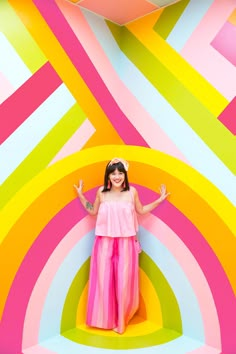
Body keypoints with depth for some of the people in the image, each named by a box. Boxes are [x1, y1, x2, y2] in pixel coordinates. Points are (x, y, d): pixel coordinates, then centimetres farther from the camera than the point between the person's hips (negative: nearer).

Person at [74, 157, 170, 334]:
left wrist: (159, 200, 6)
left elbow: (141, 210, 12)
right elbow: (93, 211, 13)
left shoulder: (132, 192, -3)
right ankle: (106, 318, 26)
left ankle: (121, 319, 26)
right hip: (105, 242, 1)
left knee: (124, 279, 6)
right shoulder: (101, 192, -1)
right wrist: (81, 195, 9)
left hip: (126, 242, -1)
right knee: (104, 278, 6)